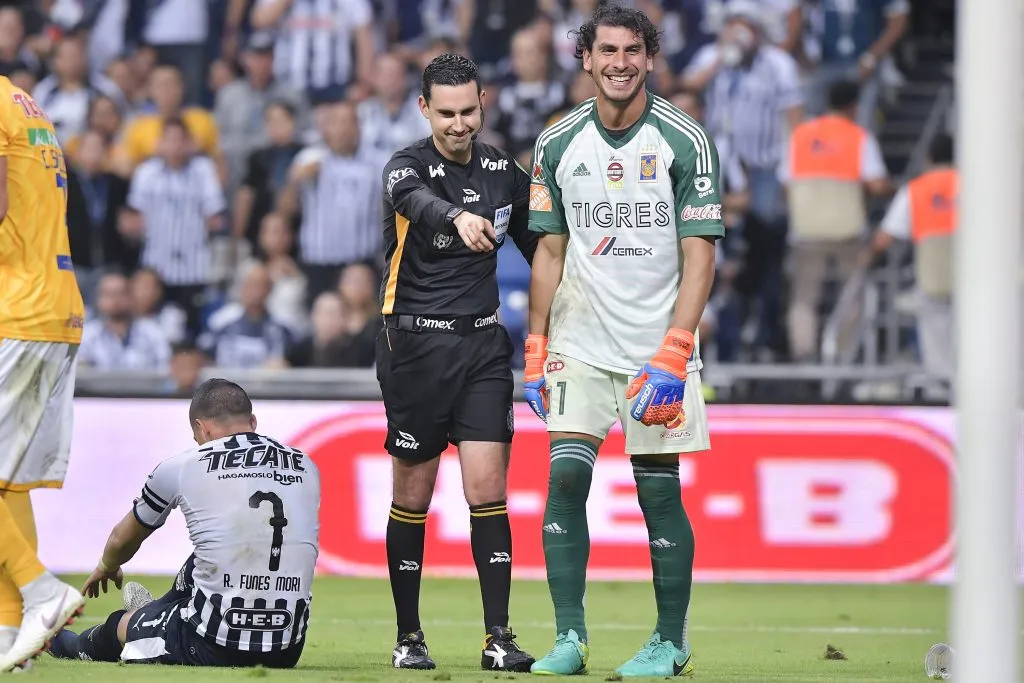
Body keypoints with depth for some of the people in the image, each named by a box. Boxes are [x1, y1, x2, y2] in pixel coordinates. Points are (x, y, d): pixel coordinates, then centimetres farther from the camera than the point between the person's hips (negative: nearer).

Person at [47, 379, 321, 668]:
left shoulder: (182, 467, 1)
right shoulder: (307, 468, 10)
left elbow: (122, 540, 21)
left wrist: (105, 568, 46)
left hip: (216, 649, -4)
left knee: (121, 624, 27)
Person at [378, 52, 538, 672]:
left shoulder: (503, 171, 6)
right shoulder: (408, 166, -9)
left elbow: (538, 247, 19)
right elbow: (418, 200, -35)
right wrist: (459, 217, -57)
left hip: (484, 343, 3)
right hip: (416, 345, -3)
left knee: (488, 490, -6)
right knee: (412, 497, 4)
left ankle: (499, 637, -6)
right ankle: (409, 638, 14)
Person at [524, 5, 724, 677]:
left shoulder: (685, 142, -5)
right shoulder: (558, 143, 5)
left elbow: (700, 258, -7)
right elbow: (550, 251, 12)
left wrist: (671, 357, -16)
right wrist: (535, 351, 7)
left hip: (658, 345, -3)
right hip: (579, 343, 3)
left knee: (660, 492, -2)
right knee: (566, 478, -9)